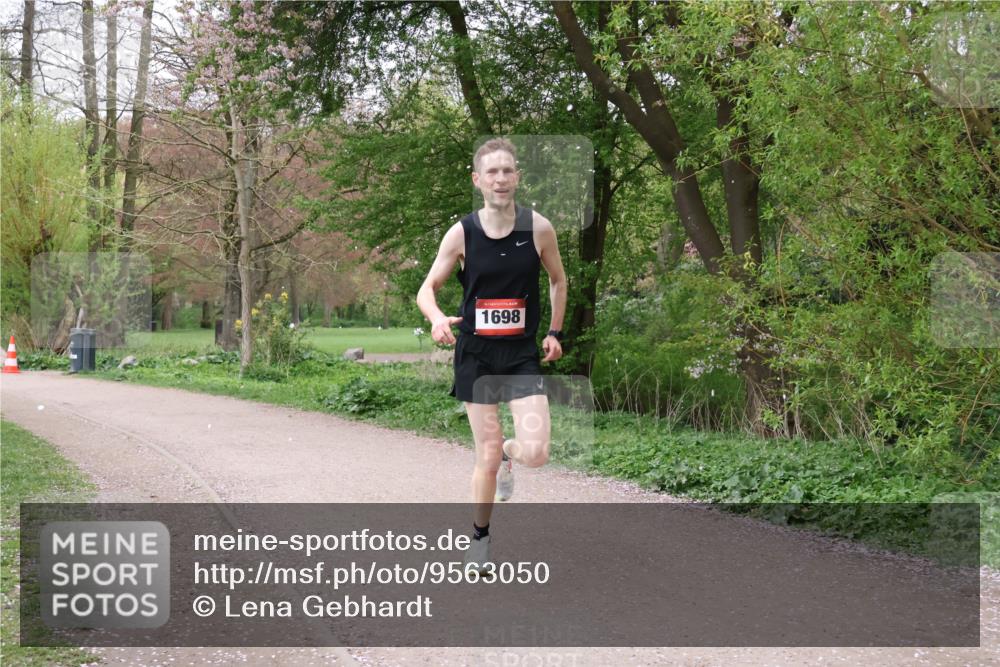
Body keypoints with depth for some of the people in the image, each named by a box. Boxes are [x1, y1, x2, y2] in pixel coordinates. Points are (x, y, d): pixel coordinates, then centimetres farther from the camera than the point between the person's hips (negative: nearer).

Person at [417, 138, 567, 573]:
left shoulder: (539, 228, -5)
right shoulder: (461, 234, -6)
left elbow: (558, 280, 12)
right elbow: (427, 288, -2)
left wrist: (555, 332, 9)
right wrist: (436, 317, -23)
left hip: (523, 355, 0)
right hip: (475, 355, 0)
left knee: (536, 453, -14)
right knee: (487, 455, 2)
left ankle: (508, 454, 24)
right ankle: (479, 537, 25)